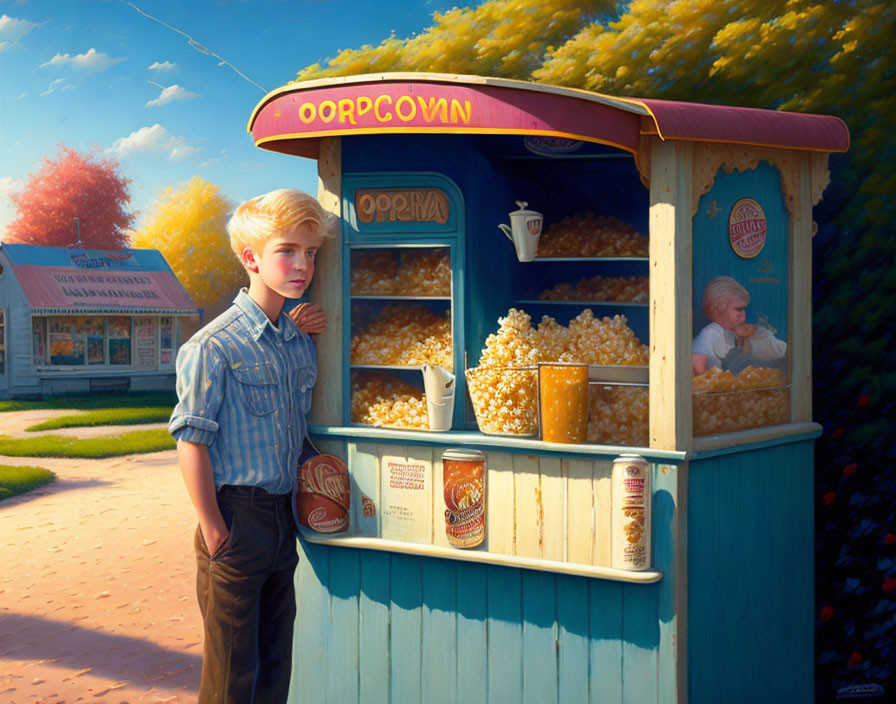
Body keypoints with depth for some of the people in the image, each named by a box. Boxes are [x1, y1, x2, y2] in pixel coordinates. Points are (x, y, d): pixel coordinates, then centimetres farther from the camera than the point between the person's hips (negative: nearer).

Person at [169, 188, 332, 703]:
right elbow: (192, 442, -14)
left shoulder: (302, 340, 7)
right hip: (237, 519, -7)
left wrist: (314, 332, 4)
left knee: (276, 662, 15)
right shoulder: (215, 346, -14)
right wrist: (214, 528, -15)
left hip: (285, 517, 7)